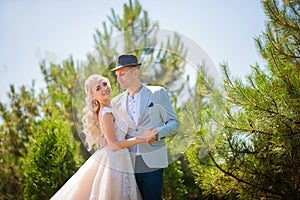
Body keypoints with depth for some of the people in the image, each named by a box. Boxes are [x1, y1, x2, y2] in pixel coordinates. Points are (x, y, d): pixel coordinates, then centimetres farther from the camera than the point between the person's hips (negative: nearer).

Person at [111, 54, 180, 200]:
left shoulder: (158, 93, 4)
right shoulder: (117, 102, 13)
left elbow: (174, 122, 2)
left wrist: (158, 133, -16)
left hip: (151, 164, -3)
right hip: (128, 164, 3)